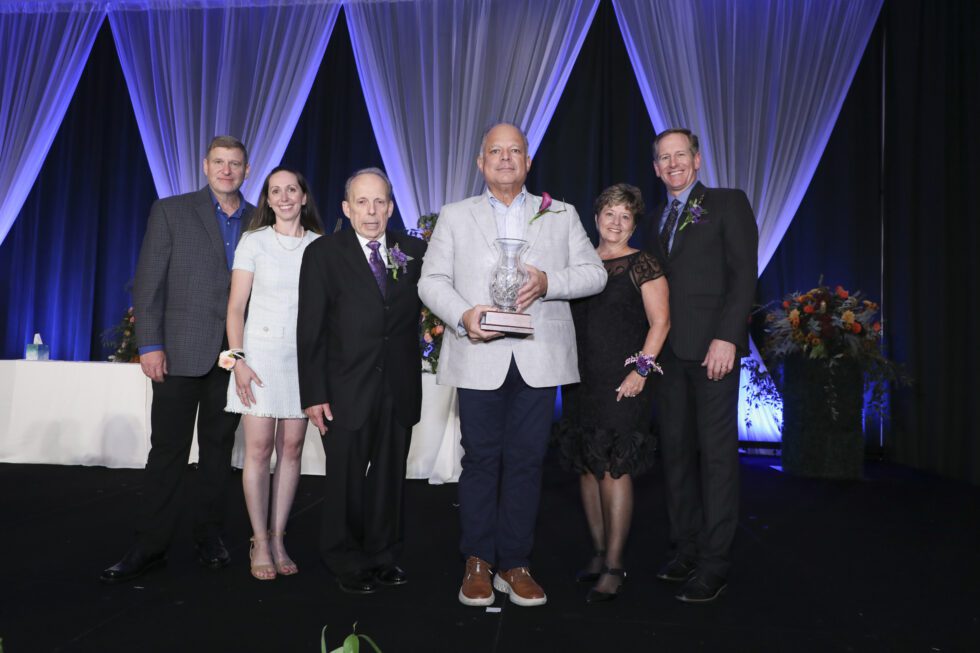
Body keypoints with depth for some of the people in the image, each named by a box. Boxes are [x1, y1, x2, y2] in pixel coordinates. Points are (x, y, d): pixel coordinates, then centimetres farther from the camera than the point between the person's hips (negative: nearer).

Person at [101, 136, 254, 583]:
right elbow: (148, 283, -2)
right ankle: (149, 547, 13)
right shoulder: (171, 211, 3)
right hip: (181, 352, -2)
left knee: (218, 449, 10)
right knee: (167, 450, 3)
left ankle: (209, 537, 22)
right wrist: (150, 345, -9)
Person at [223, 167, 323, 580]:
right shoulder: (254, 241, 3)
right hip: (261, 351, -2)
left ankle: (277, 540, 15)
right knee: (259, 448, -3)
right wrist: (238, 360, -9)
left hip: (305, 355, 2)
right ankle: (260, 543, 8)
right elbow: (236, 306, 1)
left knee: (292, 449, 4)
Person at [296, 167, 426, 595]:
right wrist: (314, 394, -9)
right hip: (347, 390, -2)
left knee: (390, 476, 12)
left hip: (399, 388, 2)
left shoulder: (414, 252, 6)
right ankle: (346, 563, 28)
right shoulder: (323, 253, -1)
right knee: (346, 479, 9)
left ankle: (383, 555, 30)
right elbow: (310, 330, -4)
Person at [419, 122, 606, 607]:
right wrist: (463, 314, -13)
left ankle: (515, 564, 16)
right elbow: (431, 281, 7)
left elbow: (595, 273, 8)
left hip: (538, 358, 1)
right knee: (481, 459, 4)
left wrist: (548, 281, -11)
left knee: (526, 461, 4)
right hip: (479, 356, 0)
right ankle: (478, 562, 17)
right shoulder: (455, 216, 14)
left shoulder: (561, 215, 15)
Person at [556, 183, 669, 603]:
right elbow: (565, 316, 18)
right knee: (586, 466, 8)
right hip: (580, 380, 6)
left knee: (614, 468, -7)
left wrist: (642, 368, -13)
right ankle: (598, 554, 21)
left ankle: (614, 567, 2)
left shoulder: (642, 265, 0)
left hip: (622, 382, -5)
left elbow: (660, 321, -5)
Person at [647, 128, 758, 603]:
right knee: (676, 450, 7)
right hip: (671, 351, 6)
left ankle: (714, 563, 5)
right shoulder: (660, 217, 20)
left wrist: (726, 337, -16)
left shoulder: (728, 203, 3)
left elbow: (744, 274, -6)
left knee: (716, 452, -2)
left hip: (712, 347, -6)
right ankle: (686, 550, 18)